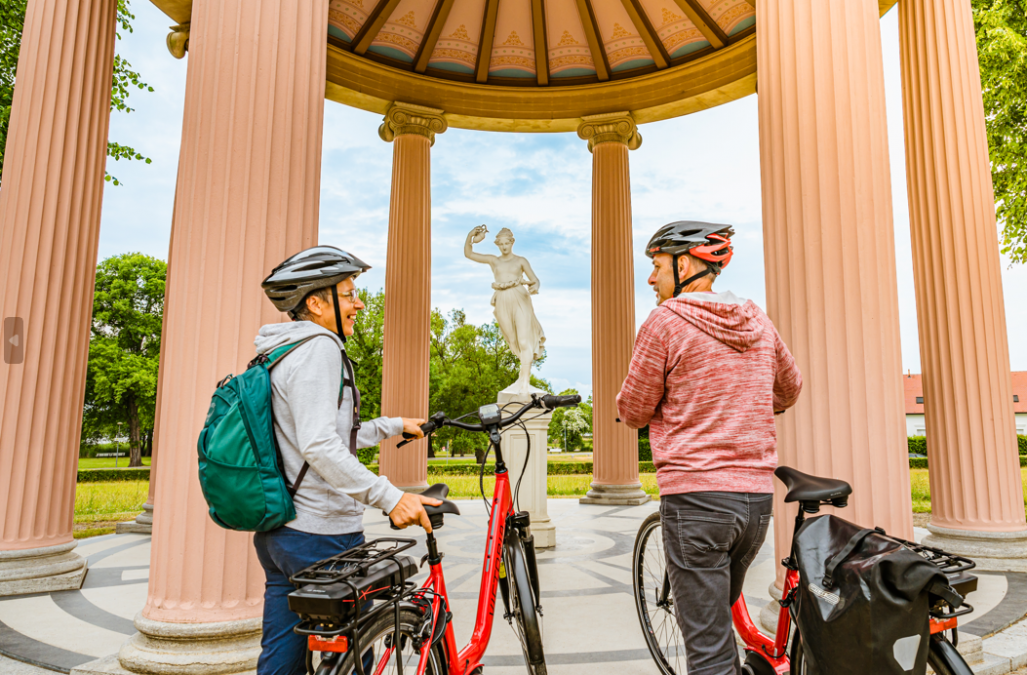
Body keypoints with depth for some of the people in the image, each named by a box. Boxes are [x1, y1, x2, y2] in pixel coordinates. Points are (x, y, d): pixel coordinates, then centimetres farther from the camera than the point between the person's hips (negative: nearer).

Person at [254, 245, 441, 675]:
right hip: (321, 534, -10)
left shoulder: (282, 354, 17)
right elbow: (320, 447, -27)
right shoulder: (318, 348, -16)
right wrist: (390, 497, -29)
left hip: (277, 532, 10)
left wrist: (395, 426, 29)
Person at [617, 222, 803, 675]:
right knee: (719, 618, 25)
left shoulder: (665, 321, -10)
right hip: (757, 493, 7)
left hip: (695, 495, -7)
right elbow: (790, 389, 24)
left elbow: (632, 414, -5)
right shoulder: (758, 322, 9)